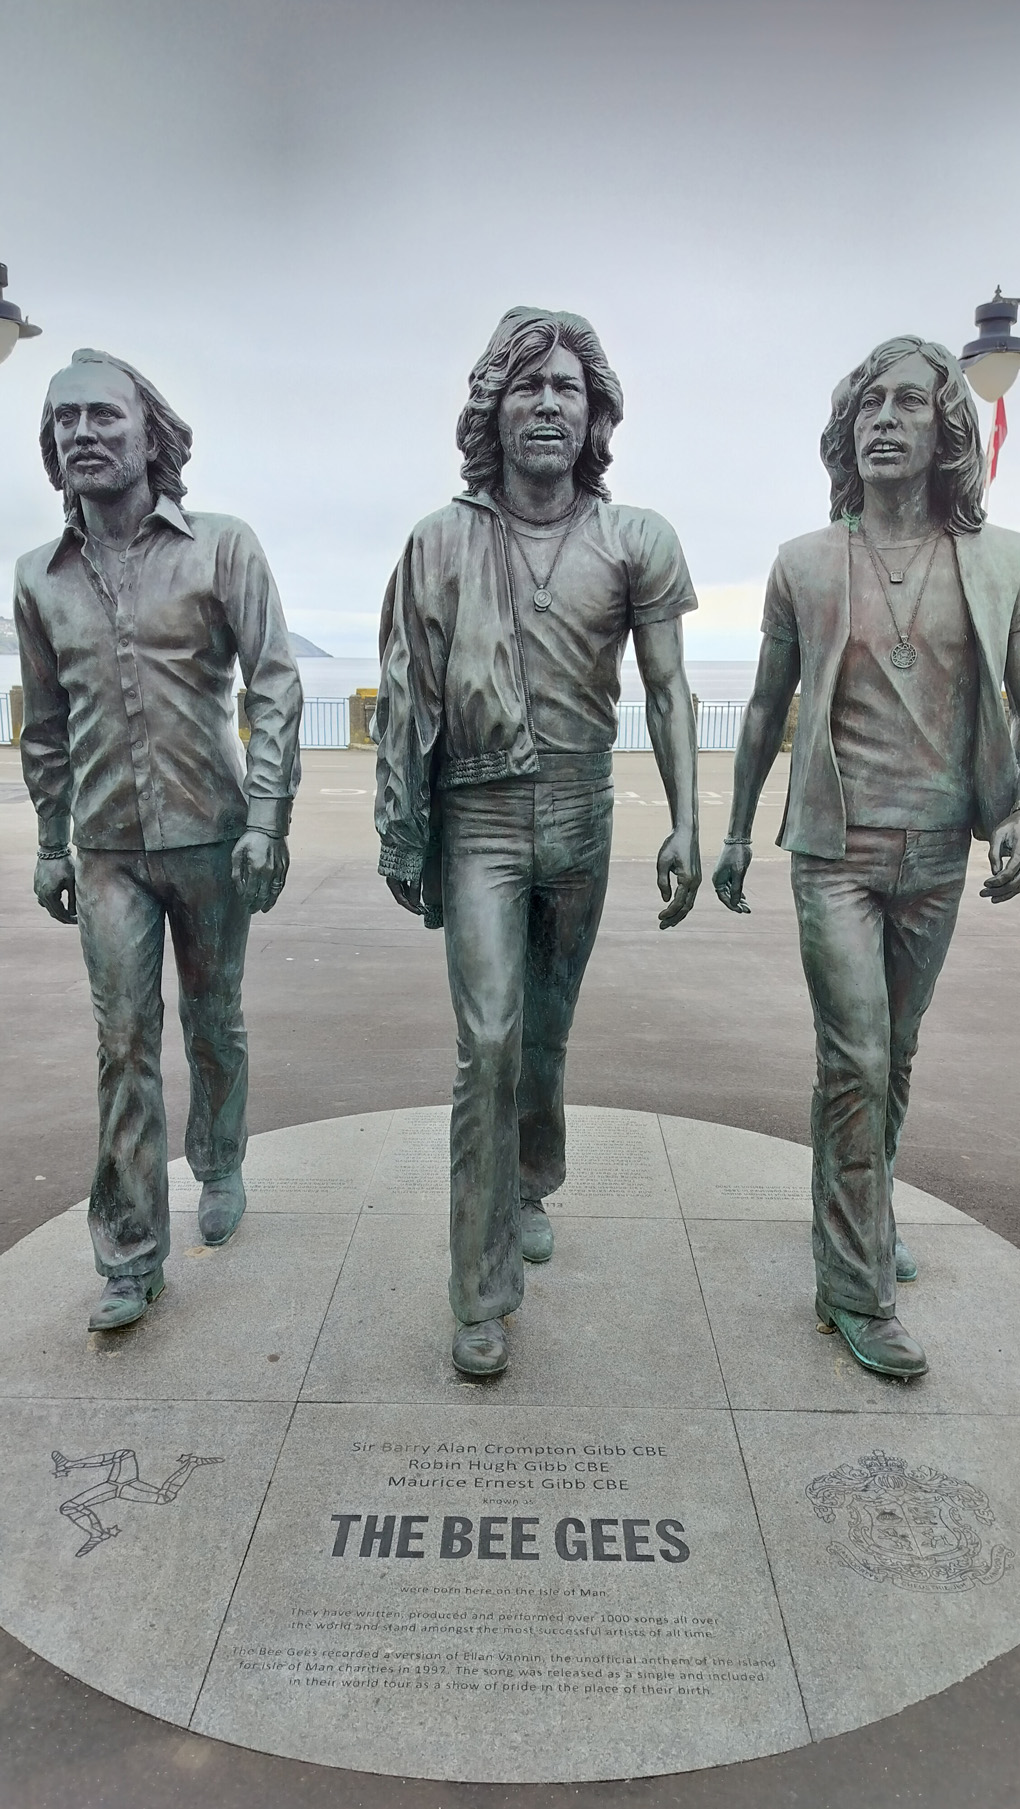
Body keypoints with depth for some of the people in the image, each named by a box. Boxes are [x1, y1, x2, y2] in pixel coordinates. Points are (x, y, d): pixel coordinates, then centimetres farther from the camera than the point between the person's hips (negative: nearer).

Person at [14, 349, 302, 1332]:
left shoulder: (222, 546, -3)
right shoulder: (39, 577, 7)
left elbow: (275, 686, -8)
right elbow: (45, 726, 13)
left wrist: (266, 820, -16)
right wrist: (52, 844, 14)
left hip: (211, 839, -2)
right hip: (108, 853, 2)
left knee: (214, 1022, 13)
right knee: (124, 1046, 1)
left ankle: (219, 1167, 38)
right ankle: (130, 1258, 11)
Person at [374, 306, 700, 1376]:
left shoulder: (636, 542, 1)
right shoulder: (444, 540, -1)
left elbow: (668, 691, 0)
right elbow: (407, 697, 1)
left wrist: (685, 825, -8)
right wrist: (400, 834, 0)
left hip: (581, 813, 2)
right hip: (480, 817, -2)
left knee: (548, 1031, 14)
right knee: (490, 1041, -9)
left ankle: (527, 1191, 39)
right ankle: (483, 1293, 1)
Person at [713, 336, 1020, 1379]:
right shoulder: (803, 565, 2)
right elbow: (767, 708, 8)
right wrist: (735, 832, 10)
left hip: (936, 859, 2)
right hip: (834, 852, -2)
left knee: (895, 1059, 14)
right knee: (856, 1063, -6)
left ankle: (863, 1218, 36)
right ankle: (857, 1288, 8)